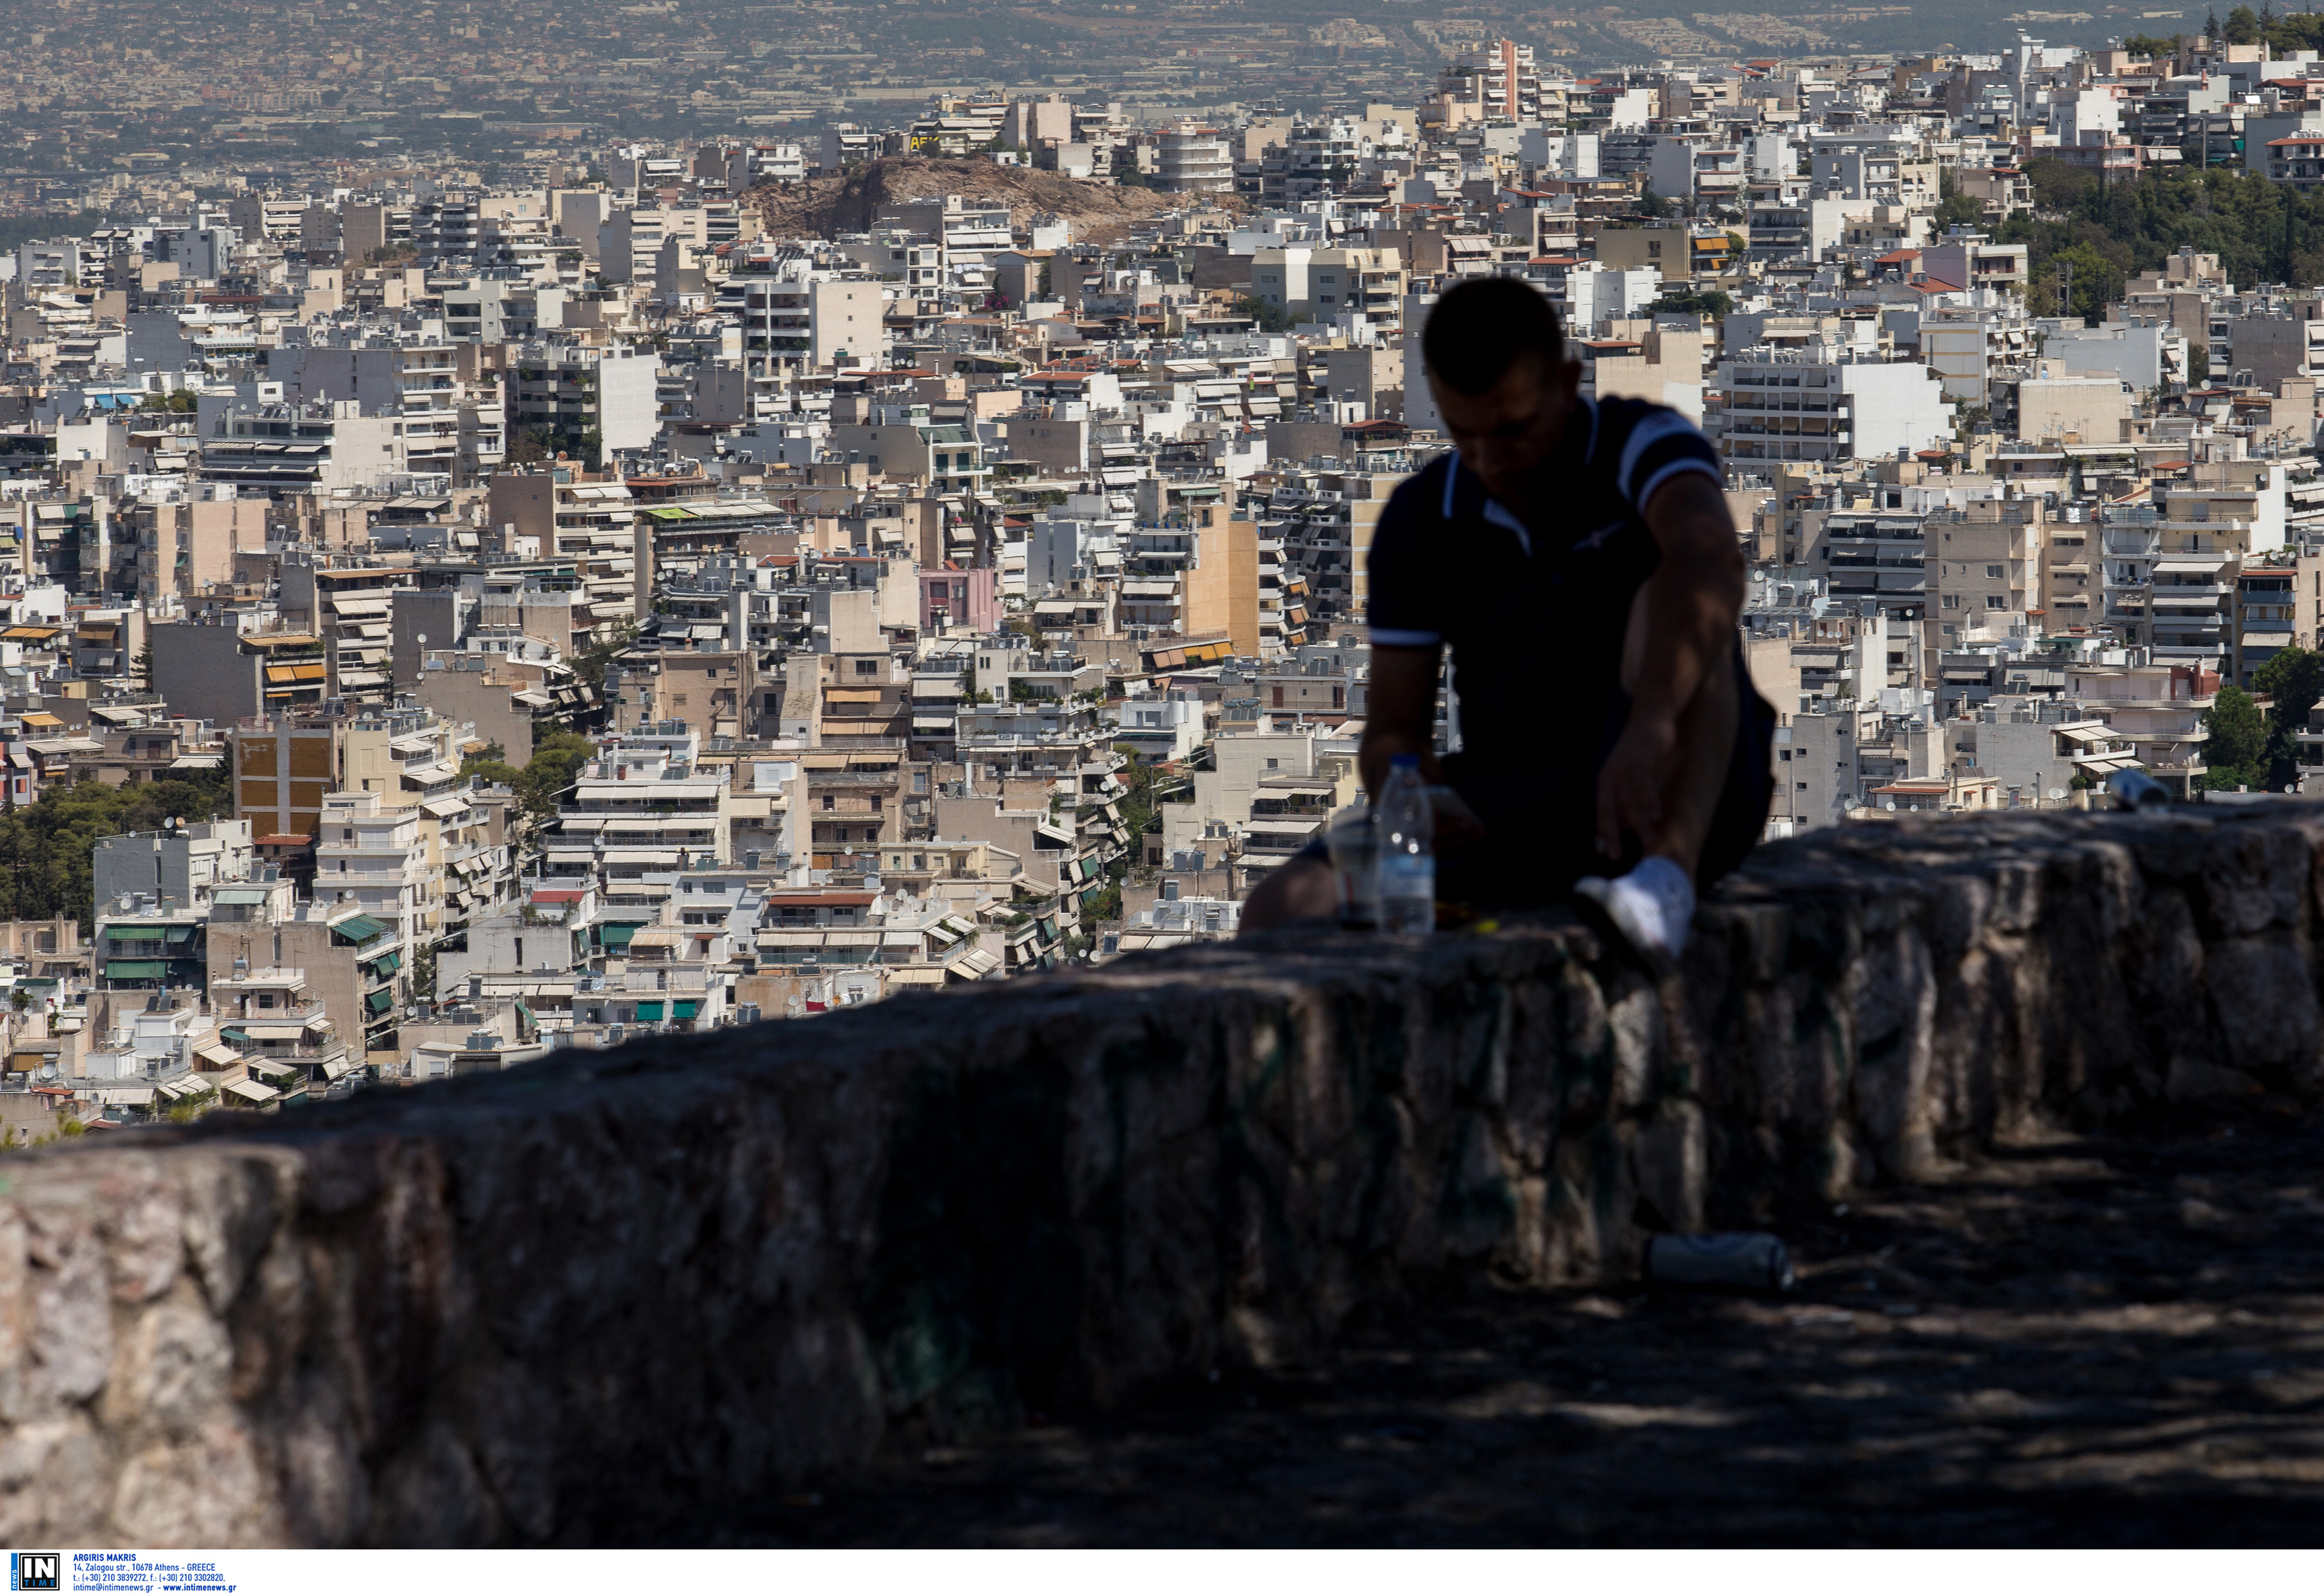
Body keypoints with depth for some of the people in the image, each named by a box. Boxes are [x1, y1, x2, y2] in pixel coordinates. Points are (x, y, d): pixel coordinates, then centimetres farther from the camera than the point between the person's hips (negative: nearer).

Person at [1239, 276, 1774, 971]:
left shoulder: (1640, 444, -8)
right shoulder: (1420, 521, 6)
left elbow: (1711, 563, -32)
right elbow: (1392, 731, 7)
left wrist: (1651, 725, -50)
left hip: (1691, 802, -4)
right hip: (1511, 813, 4)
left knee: (1661, 603, -34)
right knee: (1288, 908, -19)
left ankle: (1668, 875, -49)